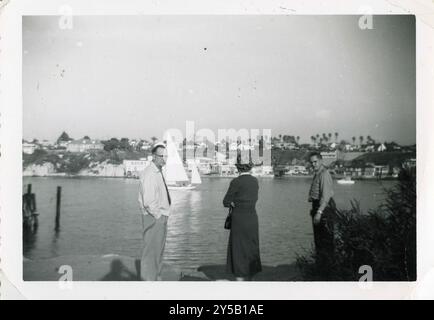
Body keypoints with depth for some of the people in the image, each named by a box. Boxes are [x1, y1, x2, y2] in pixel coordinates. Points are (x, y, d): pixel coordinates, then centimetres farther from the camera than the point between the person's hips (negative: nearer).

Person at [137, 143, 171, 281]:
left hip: (161, 217, 10)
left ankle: (156, 277, 33)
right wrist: (157, 215, -16)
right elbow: (148, 201, -24)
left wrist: (163, 215, 16)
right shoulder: (149, 174, -18)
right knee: (151, 251, -4)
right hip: (153, 218, -10)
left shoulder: (159, 173, 13)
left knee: (159, 250, 20)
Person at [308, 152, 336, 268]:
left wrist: (319, 212, -29)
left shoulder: (324, 174, -17)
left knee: (326, 237, -3)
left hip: (325, 207, -10)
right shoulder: (317, 174, 14)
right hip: (317, 205, 10)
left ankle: (328, 264, 5)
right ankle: (319, 262, 29)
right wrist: (311, 197, 6)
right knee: (318, 237, 17)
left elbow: (326, 195, -25)